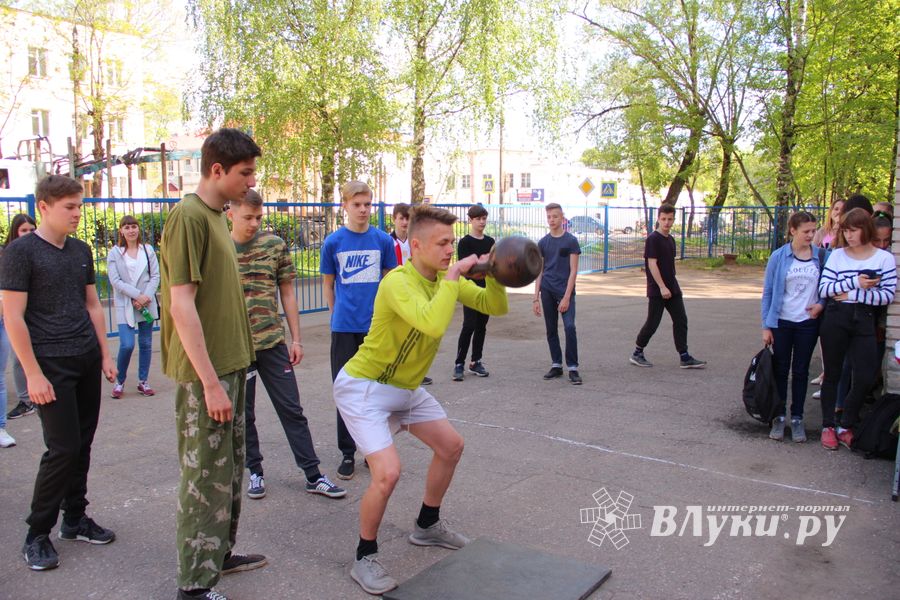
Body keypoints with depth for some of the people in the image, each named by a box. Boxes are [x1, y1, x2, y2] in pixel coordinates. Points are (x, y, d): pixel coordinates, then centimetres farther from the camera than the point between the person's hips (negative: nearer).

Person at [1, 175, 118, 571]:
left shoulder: (81, 251, 10)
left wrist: (105, 355, 13)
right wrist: (33, 374, -15)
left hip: (87, 360, 6)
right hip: (51, 365, -6)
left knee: (82, 445, 11)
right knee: (62, 449, -5)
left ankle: (75, 519, 26)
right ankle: (37, 535, 11)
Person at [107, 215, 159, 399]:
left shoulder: (148, 250, 5)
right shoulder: (114, 253, 0)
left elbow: (155, 275, 3)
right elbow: (115, 280, -7)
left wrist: (146, 296, -11)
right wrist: (137, 295, -14)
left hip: (147, 303, 2)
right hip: (125, 305, -2)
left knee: (146, 344, 6)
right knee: (127, 345, -11)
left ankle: (143, 382, 18)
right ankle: (119, 381, 11)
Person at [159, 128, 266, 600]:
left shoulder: (216, 216, 13)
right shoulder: (188, 216, -16)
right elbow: (182, 305, -21)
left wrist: (230, 372, 18)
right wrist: (210, 382, -22)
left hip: (230, 365, 9)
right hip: (206, 372, -9)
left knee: (229, 468, 19)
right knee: (205, 476, 0)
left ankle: (220, 553, 34)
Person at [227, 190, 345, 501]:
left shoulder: (275, 245, 1)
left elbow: (287, 292, 5)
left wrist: (296, 338, 2)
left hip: (273, 341, 0)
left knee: (292, 410, 5)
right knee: (243, 414, 10)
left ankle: (313, 475, 12)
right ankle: (255, 472, 27)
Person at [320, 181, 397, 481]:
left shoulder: (383, 240, 1)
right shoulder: (333, 242, -1)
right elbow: (328, 284, 9)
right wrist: (337, 315, 10)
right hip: (344, 327, 0)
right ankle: (347, 453, 17)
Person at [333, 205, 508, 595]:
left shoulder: (447, 277, -2)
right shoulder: (398, 282, -28)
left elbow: (495, 307, 1)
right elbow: (434, 324, -45)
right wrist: (453, 277, -34)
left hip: (407, 387, 9)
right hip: (364, 388, -9)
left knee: (451, 446, 16)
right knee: (388, 472, -21)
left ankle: (427, 526, 37)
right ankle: (364, 559, 3)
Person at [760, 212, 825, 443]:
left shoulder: (821, 256, -1)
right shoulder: (779, 257, -5)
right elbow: (768, 292, -1)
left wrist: (822, 304, -11)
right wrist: (766, 326, -4)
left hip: (808, 322, 1)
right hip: (782, 322, -1)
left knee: (801, 371, 8)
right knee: (780, 370, 6)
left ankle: (797, 419, 18)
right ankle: (779, 417, 16)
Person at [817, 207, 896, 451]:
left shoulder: (885, 258, 1)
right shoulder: (837, 255, 3)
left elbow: (888, 295, -5)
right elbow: (824, 288, -6)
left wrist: (852, 295, -12)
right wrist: (855, 282, -16)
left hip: (864, 321, 0)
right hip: (835, 319, 0)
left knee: (864, 377, -5)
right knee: (832, 374, 9)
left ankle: (846, 426, 15)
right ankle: (828, 426, 21)